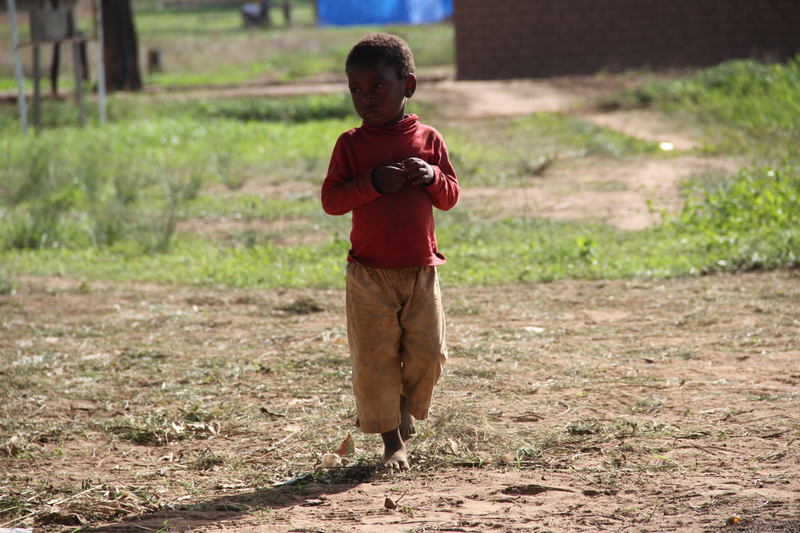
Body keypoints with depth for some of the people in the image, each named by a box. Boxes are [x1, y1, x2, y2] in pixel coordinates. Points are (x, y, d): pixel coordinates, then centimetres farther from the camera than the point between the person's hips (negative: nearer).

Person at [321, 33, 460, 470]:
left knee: (427, 352, 0)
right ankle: (391, 438, 12)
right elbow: (330, 200, -7)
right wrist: (372, 182, -20)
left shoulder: (428, 140, 5)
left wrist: (432, 177, -12)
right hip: (370, 273, -2)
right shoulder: (351, 144, -1)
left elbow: (450, 197, 9)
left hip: (421, 270, 2)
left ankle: (406, 408, 29)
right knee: (374, 359, -2)